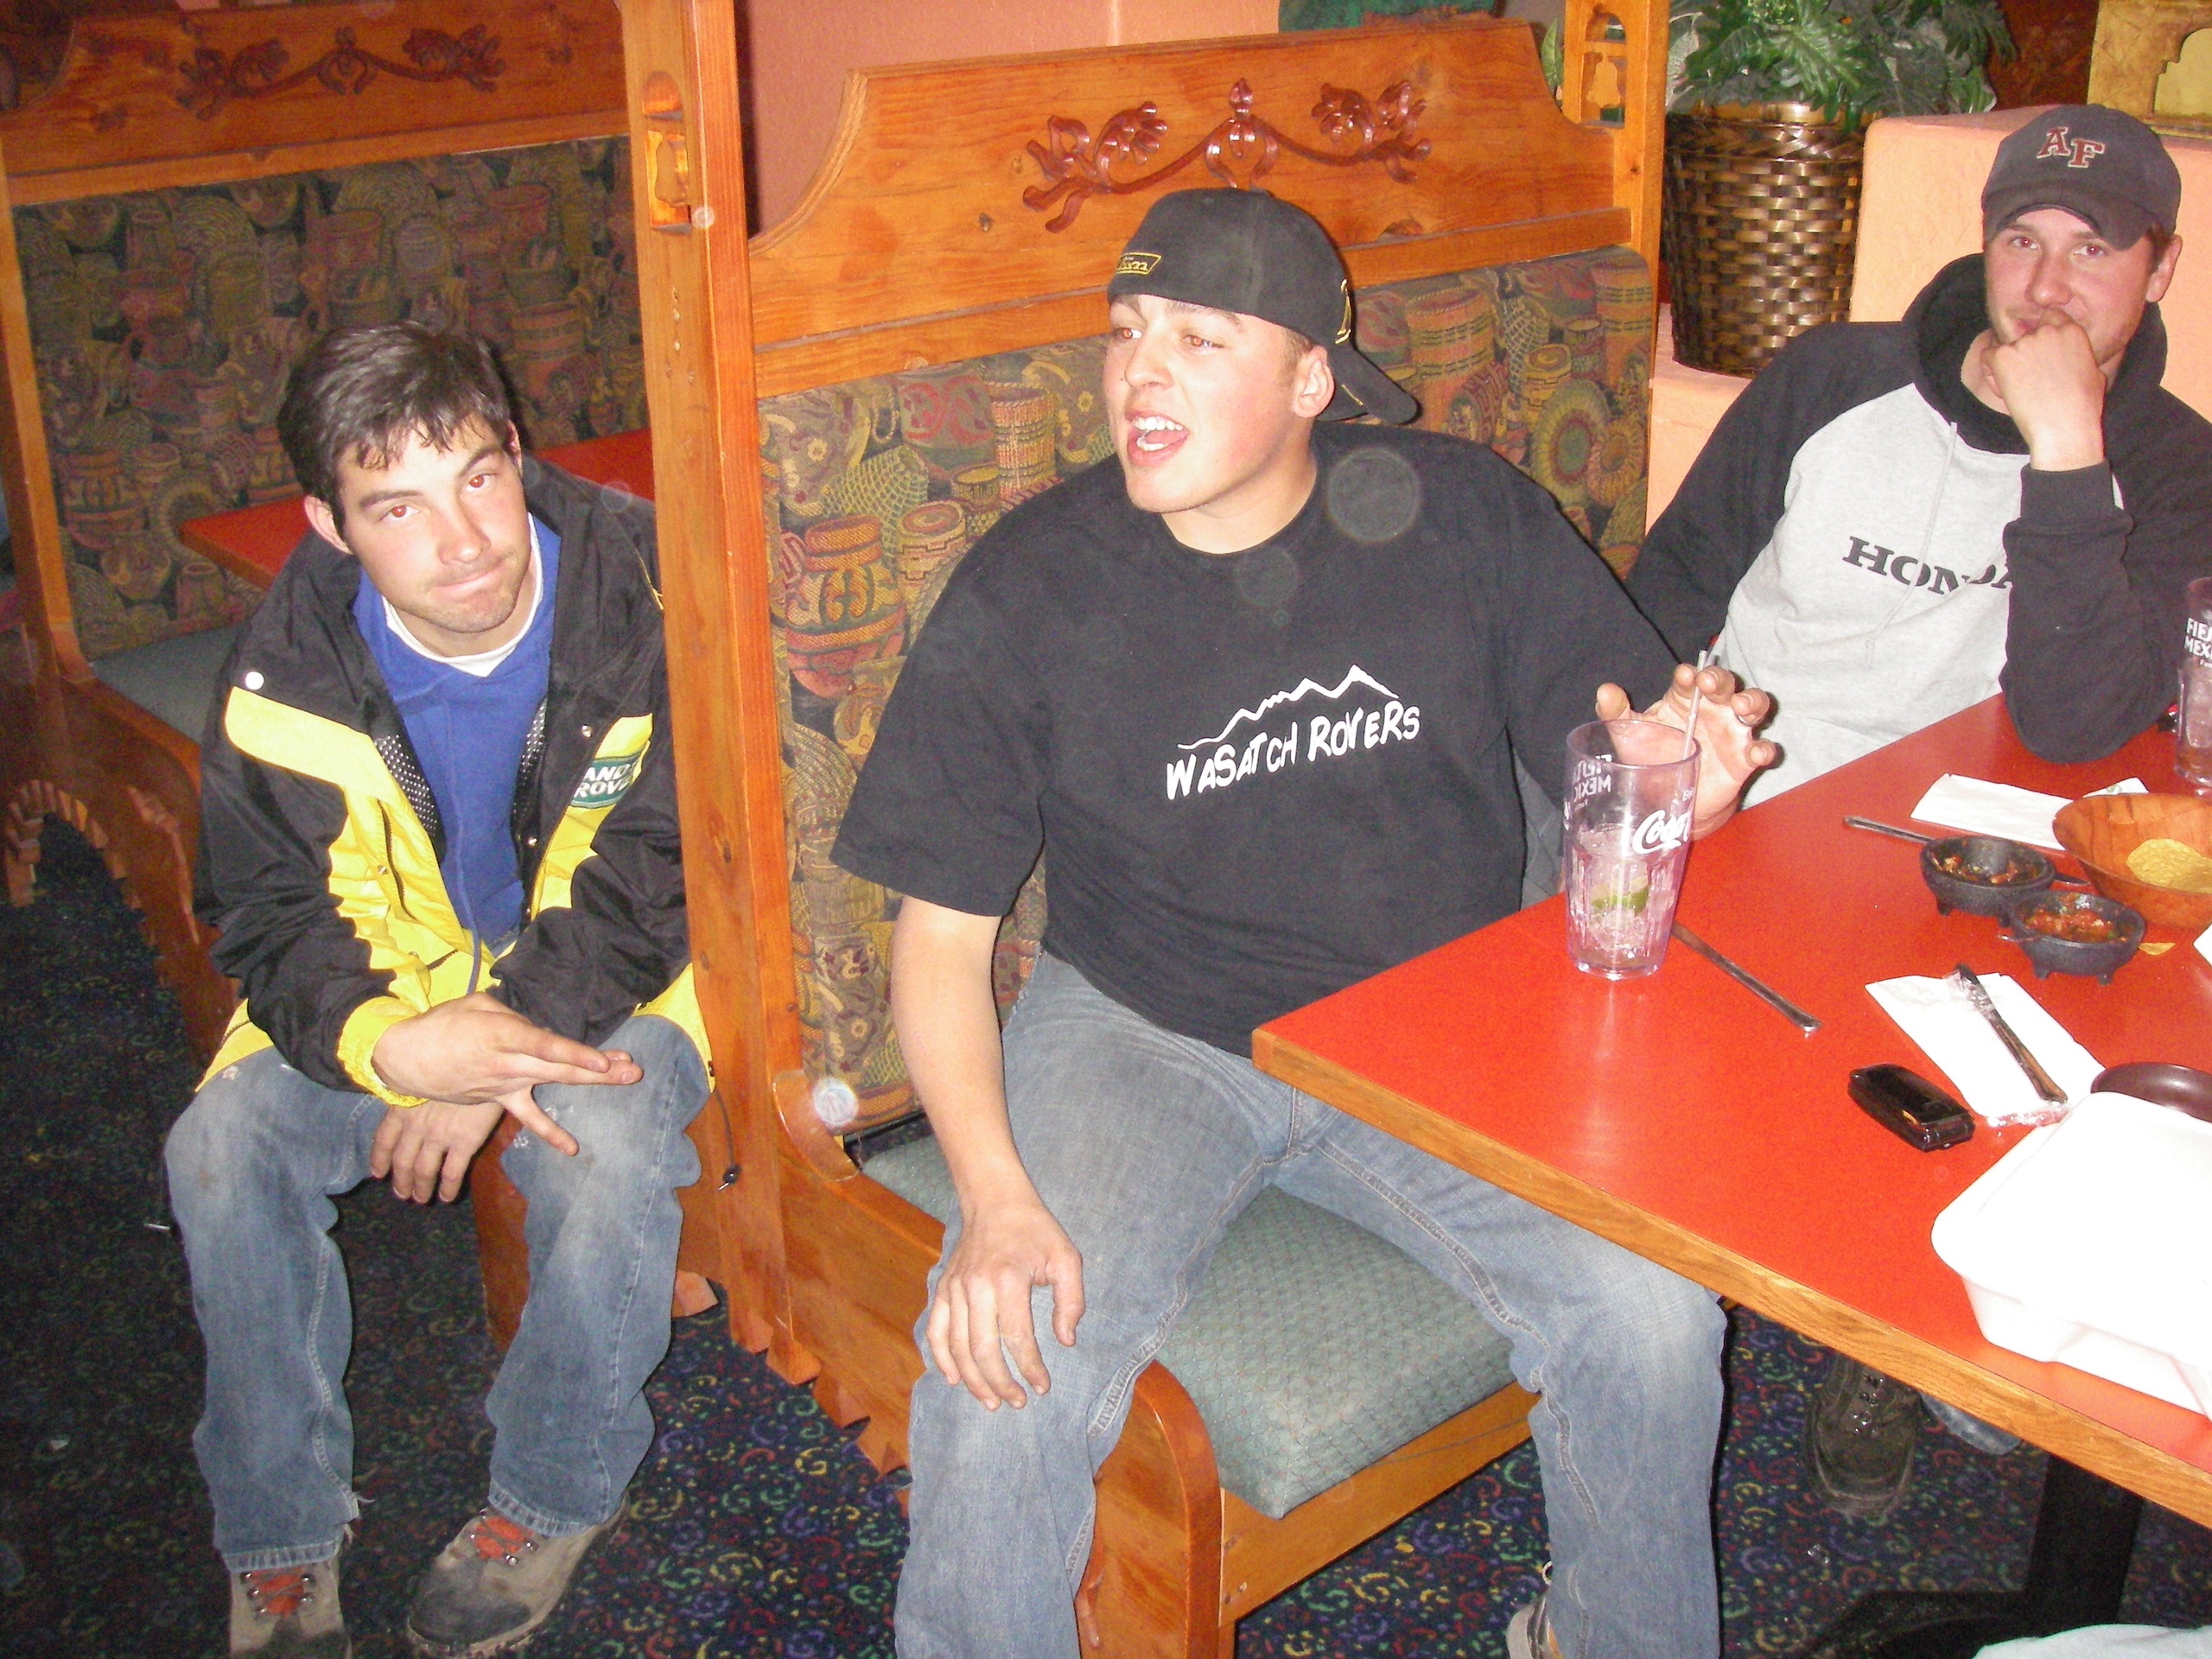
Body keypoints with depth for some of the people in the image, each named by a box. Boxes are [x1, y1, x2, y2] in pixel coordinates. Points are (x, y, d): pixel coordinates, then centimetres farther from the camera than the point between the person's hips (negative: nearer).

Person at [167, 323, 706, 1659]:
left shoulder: (647, 605, -20)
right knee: (225, 1150, -21)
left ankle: (555, 1498, -4)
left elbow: (653, 875, -16)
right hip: (385, 990, 3)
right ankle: (281, 1544, -2)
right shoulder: (288, 673, -13)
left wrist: (513, 1034, -29)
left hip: (603, 980, -2)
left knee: (609, 1149, -32)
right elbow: (273, 919, -9)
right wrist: (394, 1043, -32)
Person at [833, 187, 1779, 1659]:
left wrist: (1681, 779, -22)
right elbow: (943, 933, -6)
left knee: (1652, 1320, -18)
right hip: (1138, 1032, -1)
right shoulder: (1030, 588, -8)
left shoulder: (1465, 516, -2)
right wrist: (993, 1194, -21)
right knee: (1001, 1369, -24)